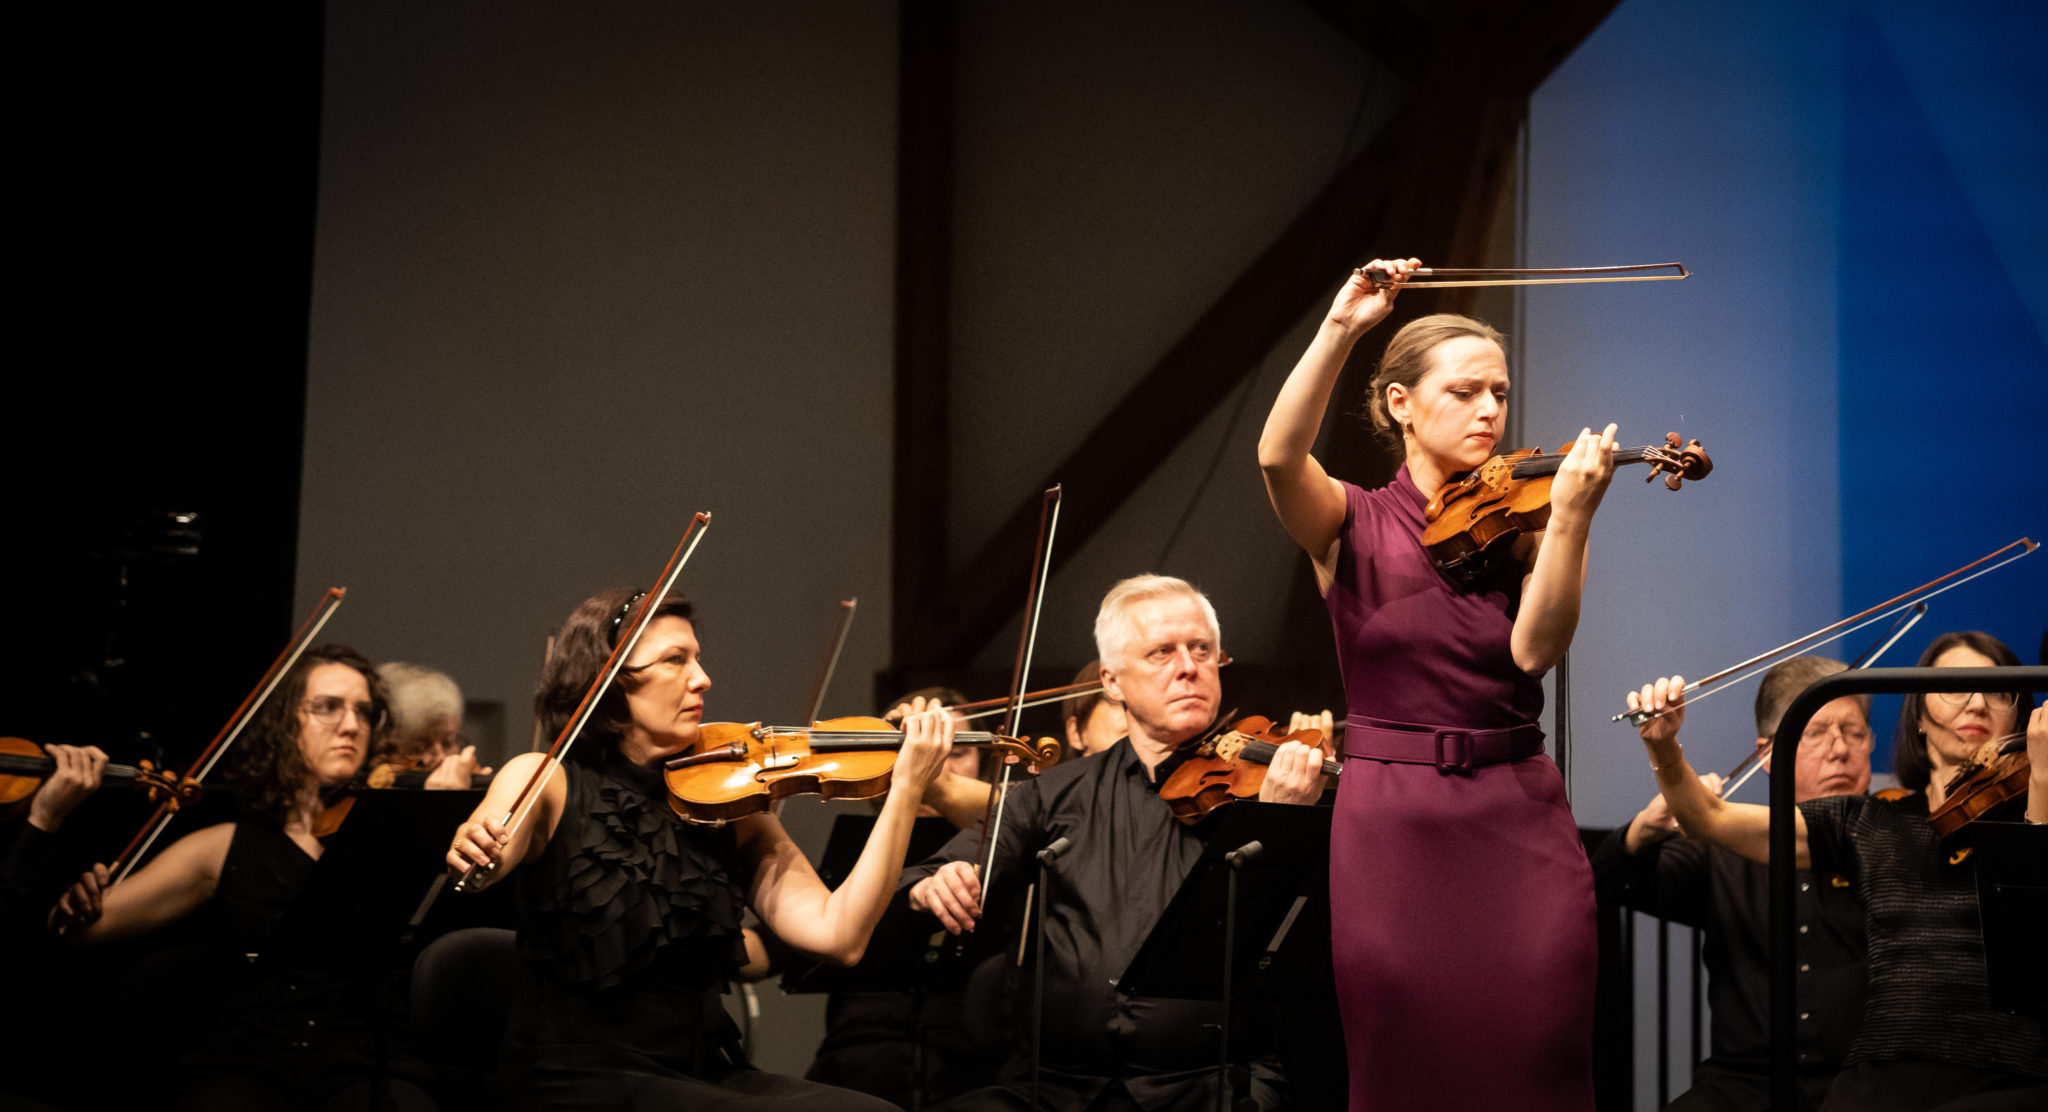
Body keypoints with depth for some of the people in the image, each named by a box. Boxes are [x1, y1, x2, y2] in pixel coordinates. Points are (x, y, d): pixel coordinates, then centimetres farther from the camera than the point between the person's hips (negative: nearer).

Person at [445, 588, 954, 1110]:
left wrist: (907, 788, -12)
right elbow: (492, 851, -23)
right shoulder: (546, 783, -2)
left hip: (708, 1069, 5)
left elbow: (836, 936, -6)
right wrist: (472, 847, -47)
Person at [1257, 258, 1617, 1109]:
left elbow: (1535, 647, -12)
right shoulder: (1352, 523, 4)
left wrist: (1570, 515, -23)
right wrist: (1340, 329, -27)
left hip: (1520, 824, 1)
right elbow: (1279, 456, -18)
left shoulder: (1519, 523, 7)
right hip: (1391, 824, -1)